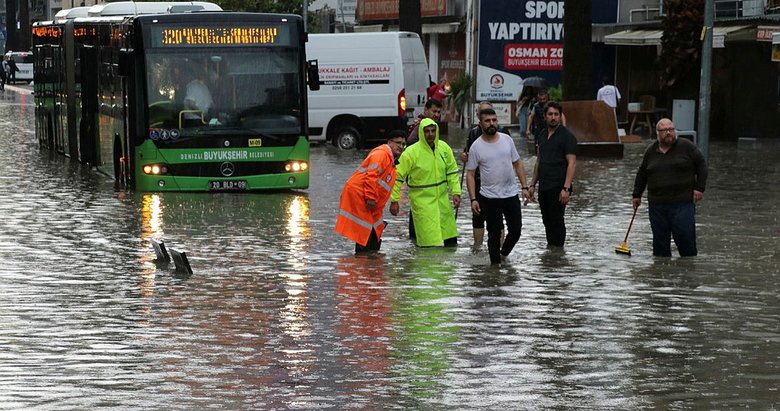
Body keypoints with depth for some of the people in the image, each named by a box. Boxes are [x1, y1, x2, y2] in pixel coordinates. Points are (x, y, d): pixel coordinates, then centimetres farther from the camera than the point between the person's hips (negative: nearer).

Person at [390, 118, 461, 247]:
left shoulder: (444, 148, 0)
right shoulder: (411, 152, -14)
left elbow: (452, 172, 12)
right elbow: (398, 176, -9)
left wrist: (456, 192, 3)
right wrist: (394, 200, -10)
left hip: (442, 198, 5)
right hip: (422, 201, -5)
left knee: (451, 238, 12)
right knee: (429, 241, -10)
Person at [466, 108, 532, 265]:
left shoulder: (506, 139, 3)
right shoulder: (476, 146, -7)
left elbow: (518, 164, 10)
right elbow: (470, 174, -4)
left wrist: (525, 187, 3)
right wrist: (473, 199, -11)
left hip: (511, 195, 3)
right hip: (490, 198, -3)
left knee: (515, 230, 9)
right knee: (494, 234, 3)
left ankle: (503, 254, 34)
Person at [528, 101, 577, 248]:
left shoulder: (567, 136, -8)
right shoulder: (541, 136, 15)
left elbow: (571, 163, -13)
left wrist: (566, 188, -20)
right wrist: (532, 184, 17)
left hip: (558, 188, -7)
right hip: (543, 187, 7)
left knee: (557, 222, -6)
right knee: (547, 222, 11)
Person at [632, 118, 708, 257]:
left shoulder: (687, 147, 1)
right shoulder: (650, 151, 11)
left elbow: (702, 165, 5)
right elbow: (642, 174, 21)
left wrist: (699, 188, -2)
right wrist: (636, 195, 21)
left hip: (683, 203, -3)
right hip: (657, 204, 3)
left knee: (684, 235, -9)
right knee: (660, 240, 4)